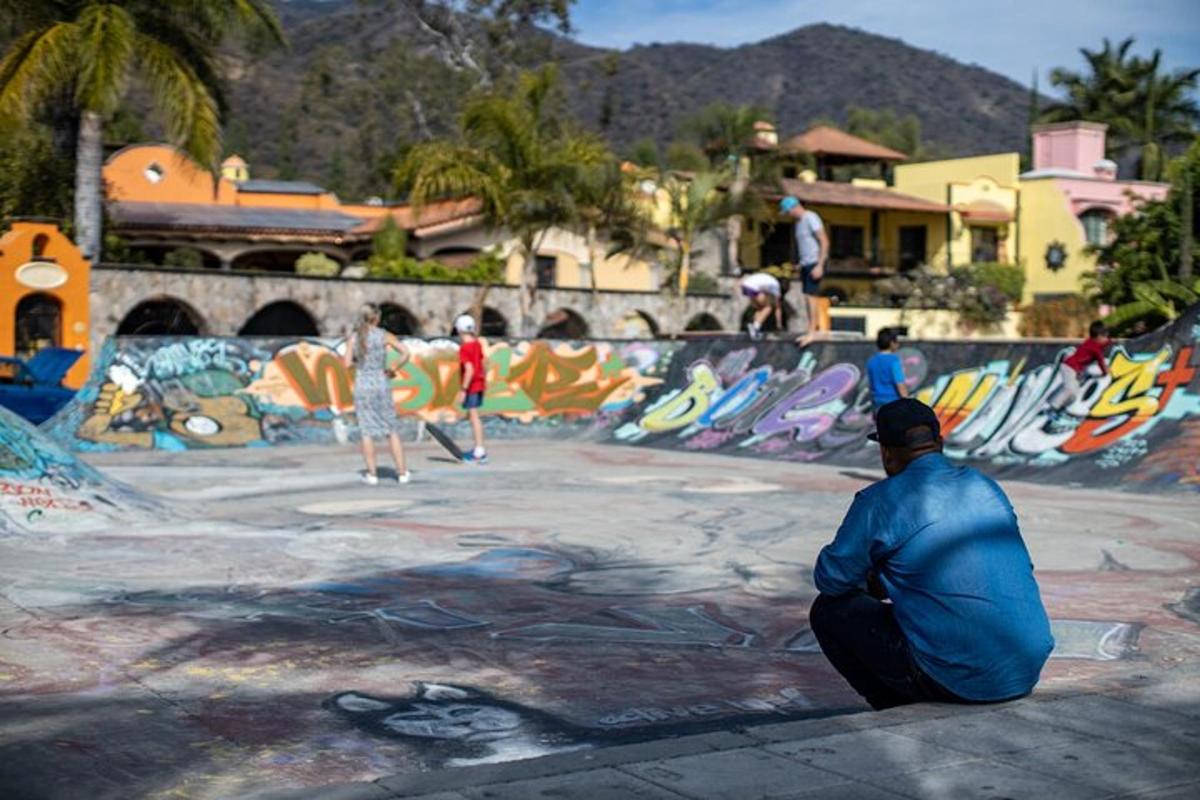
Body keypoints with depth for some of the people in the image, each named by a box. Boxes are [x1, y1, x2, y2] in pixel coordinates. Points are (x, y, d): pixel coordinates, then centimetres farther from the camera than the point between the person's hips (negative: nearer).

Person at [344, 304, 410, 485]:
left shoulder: (353, 337, -1)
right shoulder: (384, 336, -4)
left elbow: (348, 364, -6)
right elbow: (405, 353, -12)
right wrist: (394, 369, 3)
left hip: (362, 386, 1)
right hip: (381, 384, 0)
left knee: (366, 431, 5)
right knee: (392, 430, 8)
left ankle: (372, 474, 5)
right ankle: (402, 472, 8)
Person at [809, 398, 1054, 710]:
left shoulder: (880, 501, -6)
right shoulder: (986, 486, 13)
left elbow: (831, 579, 0)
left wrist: (872, 578, 25)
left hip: (957, 681, -7)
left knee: (830, 610, 9)